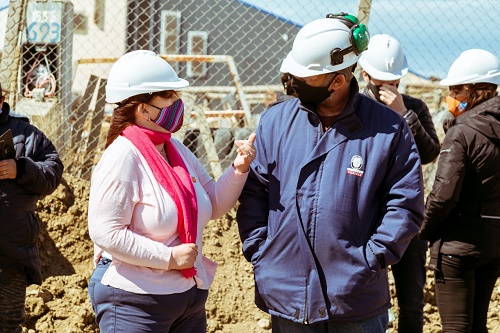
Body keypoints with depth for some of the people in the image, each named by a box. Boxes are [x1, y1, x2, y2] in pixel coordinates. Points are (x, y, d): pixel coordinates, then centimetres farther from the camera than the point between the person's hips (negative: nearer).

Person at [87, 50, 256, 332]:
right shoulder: (122, 157, -17)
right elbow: (105, 233, -22)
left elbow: (213, 205, 15)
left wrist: (238, 170, -2)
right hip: (134, 301, -8)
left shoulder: (177, 150, 7)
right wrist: (169, 257, -20)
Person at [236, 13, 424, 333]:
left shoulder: (389, 129, -5)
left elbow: (405, 204, -3)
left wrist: (371, 259, -11)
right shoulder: (275, 121, 2)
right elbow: (253, 192, 6)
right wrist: (259, 252, -4)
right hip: (285, 293, 2)